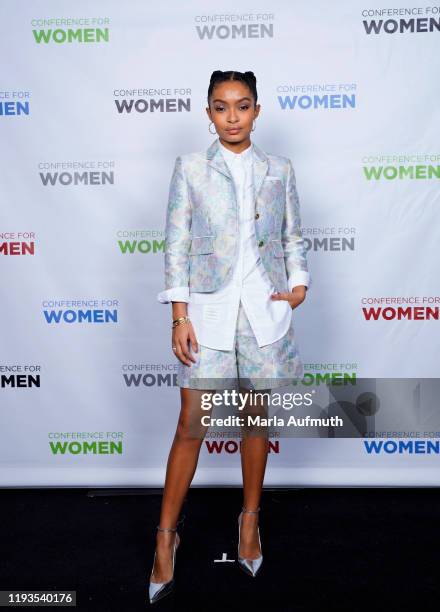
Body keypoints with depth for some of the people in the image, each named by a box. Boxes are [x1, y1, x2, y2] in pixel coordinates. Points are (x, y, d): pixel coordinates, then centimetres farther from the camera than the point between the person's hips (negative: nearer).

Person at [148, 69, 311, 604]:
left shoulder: (279, 171, 7)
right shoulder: (189, 168, 1)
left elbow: (293, 238, 13)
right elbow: (176, 244, -2)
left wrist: (299, 282, -5)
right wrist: (179, 317, -7)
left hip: (264, 311, 2)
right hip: (208, 312, -2)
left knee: (257, 417, 12)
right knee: (191, 424, 0)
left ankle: (250, 520, 31)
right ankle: (166, 535, 17)